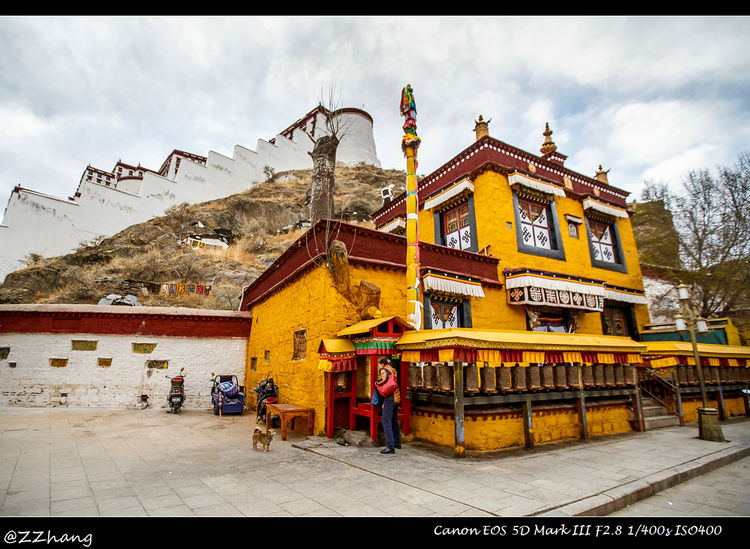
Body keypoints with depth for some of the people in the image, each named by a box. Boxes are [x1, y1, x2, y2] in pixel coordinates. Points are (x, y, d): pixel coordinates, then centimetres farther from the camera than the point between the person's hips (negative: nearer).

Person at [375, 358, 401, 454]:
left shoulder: (384, 370, -6)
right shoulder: (392, 370, 18)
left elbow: (383, 379, -23)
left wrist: (376, 382, -5)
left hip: (389, 398, -9)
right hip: (396, 398, 9)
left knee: (386, 422, -9)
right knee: (394, 421, 20)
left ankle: (390, 447, -13)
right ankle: (397, 443, 32)